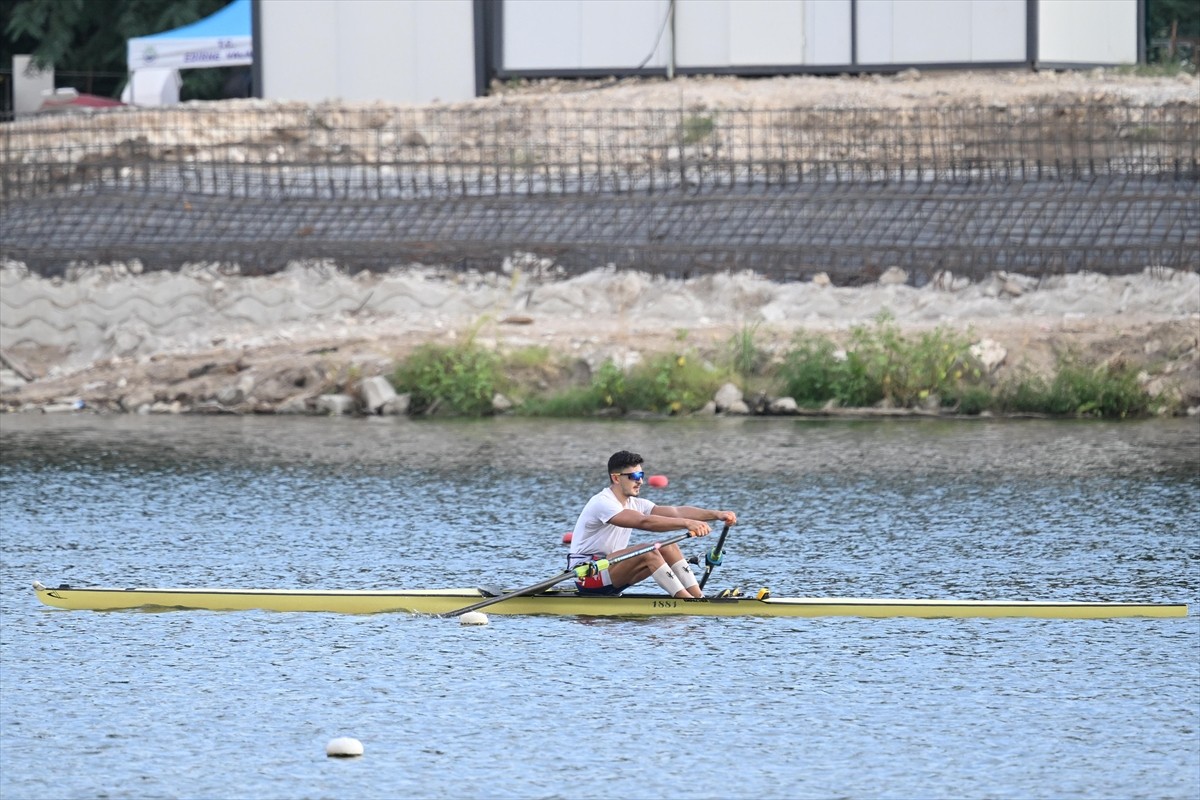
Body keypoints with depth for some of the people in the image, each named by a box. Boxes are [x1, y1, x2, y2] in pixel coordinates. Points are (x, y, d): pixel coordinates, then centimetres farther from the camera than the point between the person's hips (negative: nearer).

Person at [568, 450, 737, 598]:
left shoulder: (634, 504, 9)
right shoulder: (602, 503, -19)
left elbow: (677, 511, -2)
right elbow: (644, 522, -34)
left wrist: (716, 515, -16)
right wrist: (687, 523, -42)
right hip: (586, 575, -9)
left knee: (669, 548, -6)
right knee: (648, 550, -28)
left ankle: (699, 597, -17)